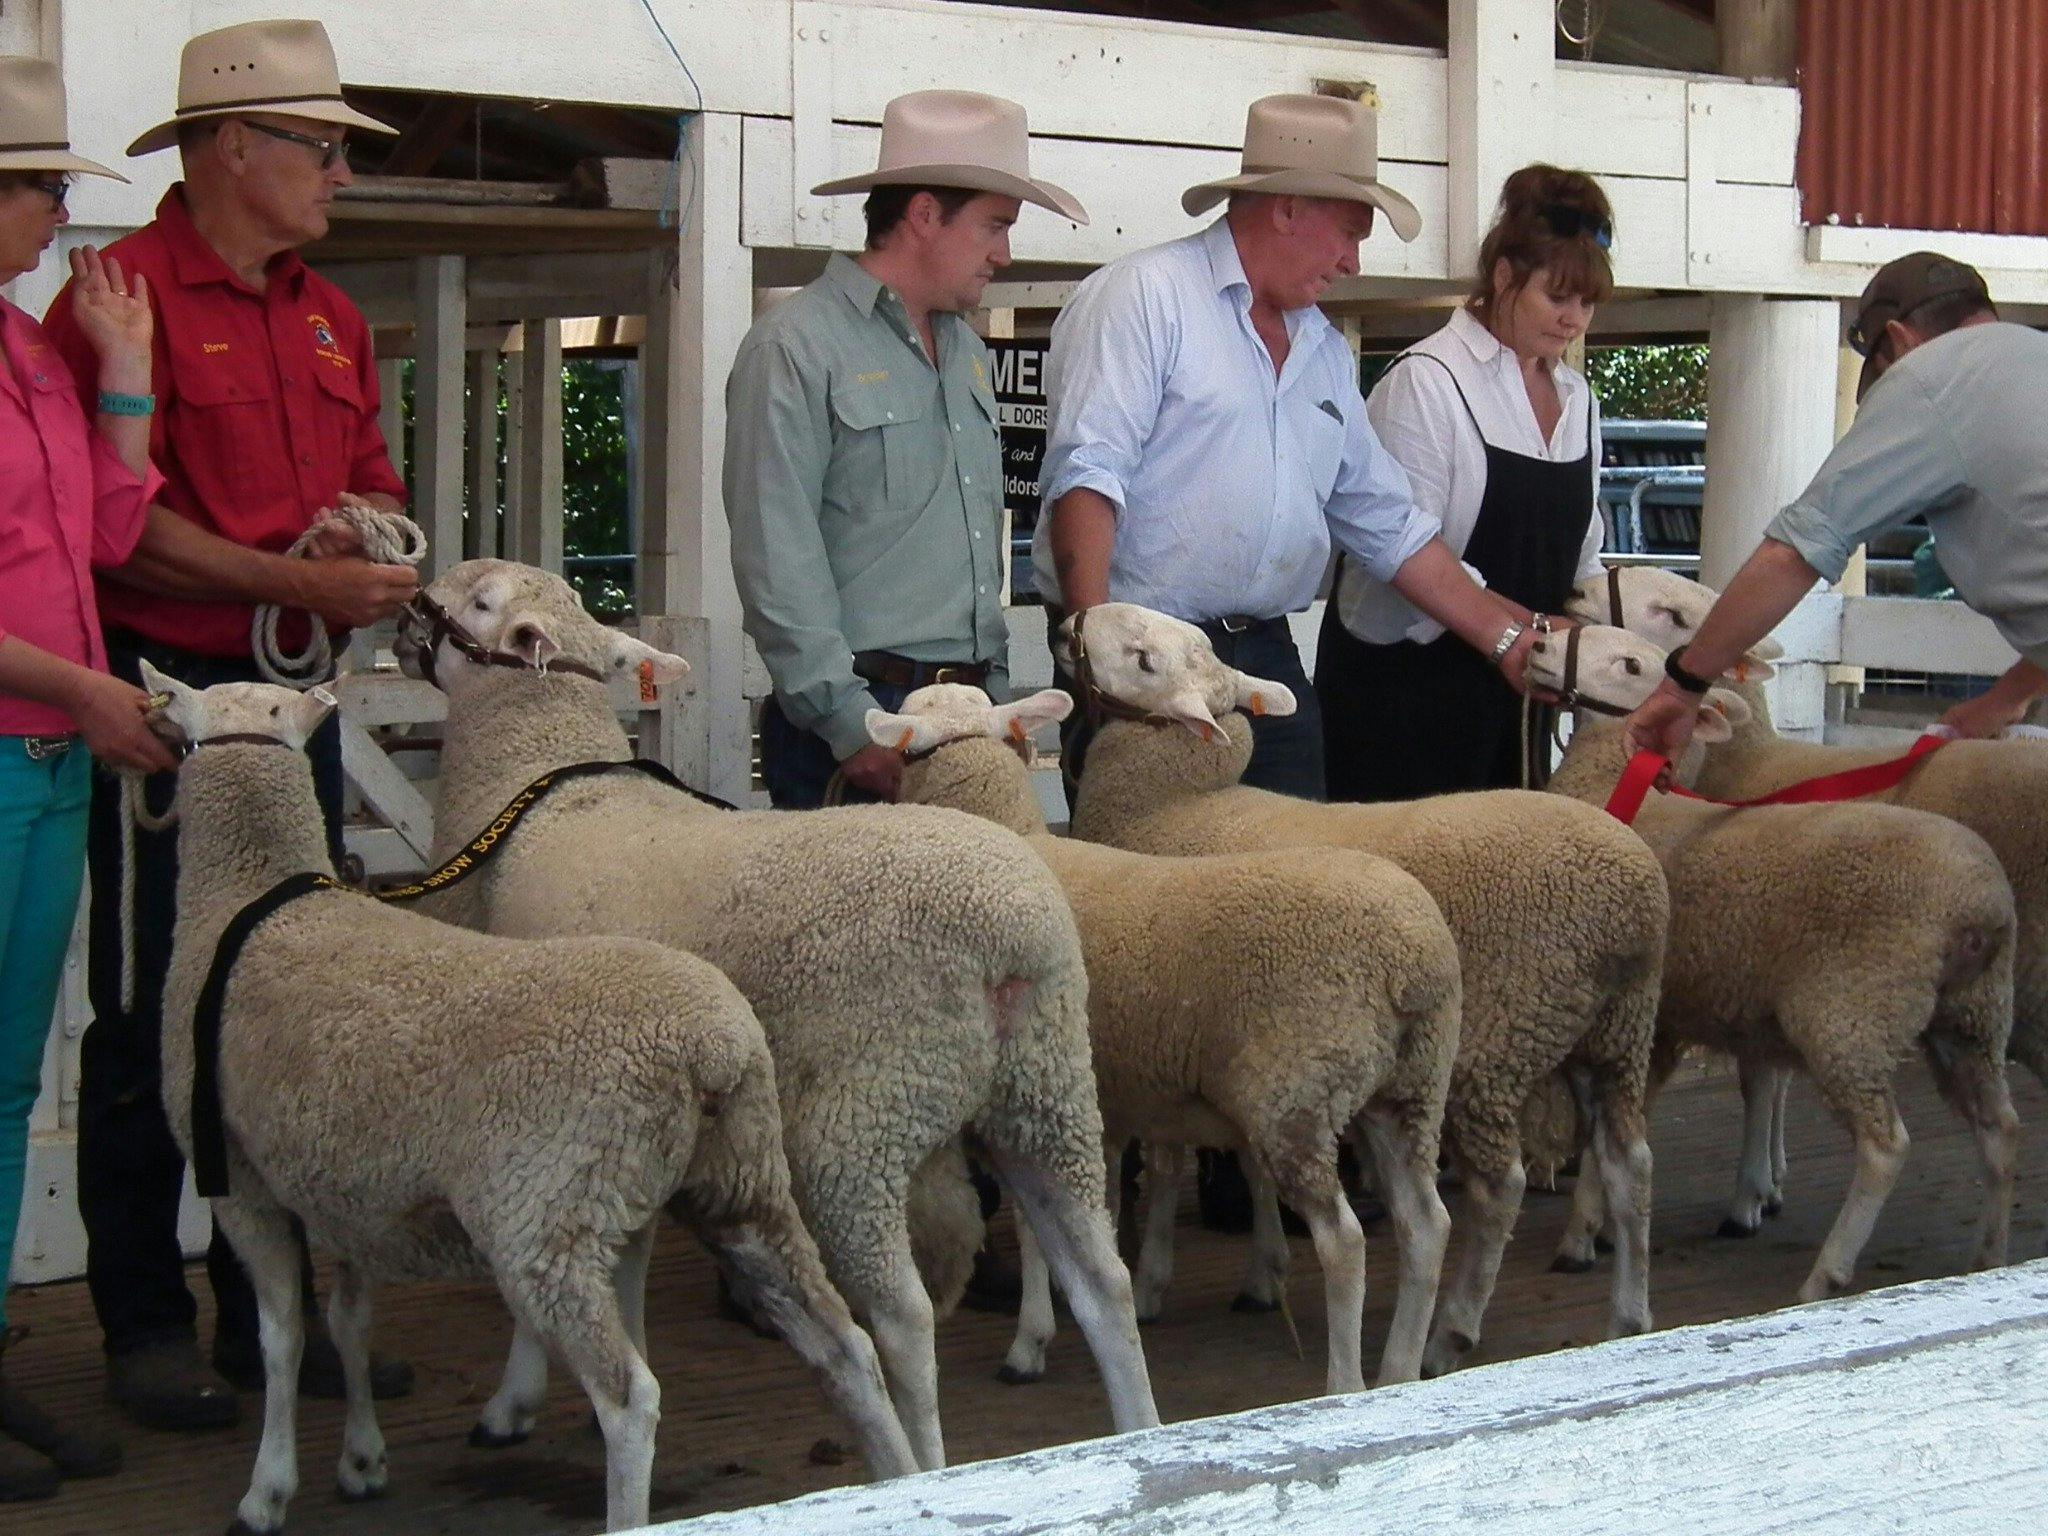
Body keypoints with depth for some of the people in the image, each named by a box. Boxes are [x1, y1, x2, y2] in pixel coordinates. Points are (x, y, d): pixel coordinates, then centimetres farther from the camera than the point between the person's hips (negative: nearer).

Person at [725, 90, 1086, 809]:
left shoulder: (965, 351, 20)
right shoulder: (796, 348, -6)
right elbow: (776, 559, -13)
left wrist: (994, 696, 16)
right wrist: (850, 724, -17)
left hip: (967, 714, 7)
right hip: (861, 720, -7)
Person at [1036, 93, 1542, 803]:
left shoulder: (1325, 351, 20)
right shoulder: (1145, 296, -5)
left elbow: (1388, 524, 24)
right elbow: (1086, 474, -16)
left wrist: (1508, 635, 18)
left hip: (1269, 662, 7)